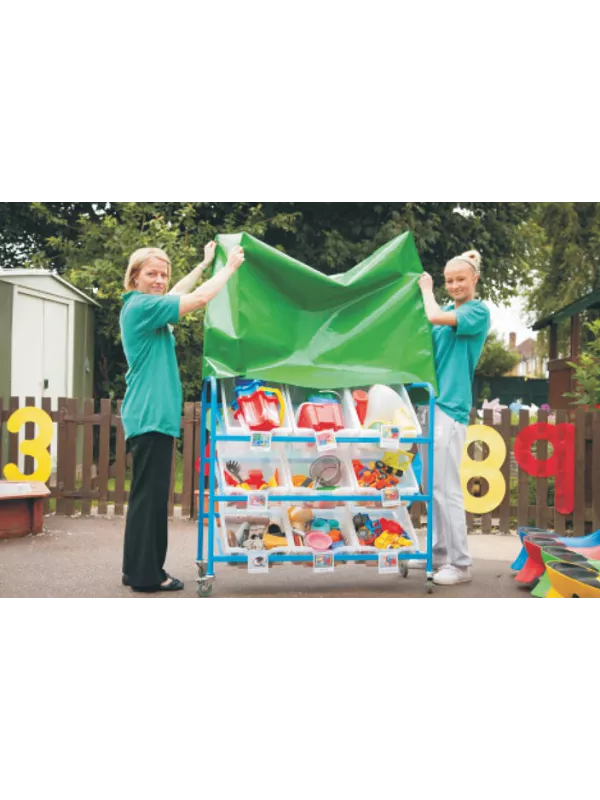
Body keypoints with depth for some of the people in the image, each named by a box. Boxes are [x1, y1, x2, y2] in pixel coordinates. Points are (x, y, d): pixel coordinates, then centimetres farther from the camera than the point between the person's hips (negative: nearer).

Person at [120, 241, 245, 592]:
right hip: (152, 415, -10)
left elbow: (180, 293, 33)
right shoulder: (142, 306, -13)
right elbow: (199, 299, -16)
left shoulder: (143, 306, 16)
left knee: (148, 495, 13)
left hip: (150, 415, 10)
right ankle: (146, 574, -1)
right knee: (151, 495, -6)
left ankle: (138, 569, 20)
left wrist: (205, 264, 38)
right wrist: (230, 267, -4)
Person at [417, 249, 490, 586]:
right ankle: (439, 553, 24)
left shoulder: (479, 311, -6)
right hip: (431, 403, 8)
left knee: (447, 488, -7)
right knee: (432, 485, 13)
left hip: (451, 406, -8)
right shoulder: (448, 310, 16)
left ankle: (461, 564, 1)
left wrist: (427, 289, -3)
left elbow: (435, 317, -19)